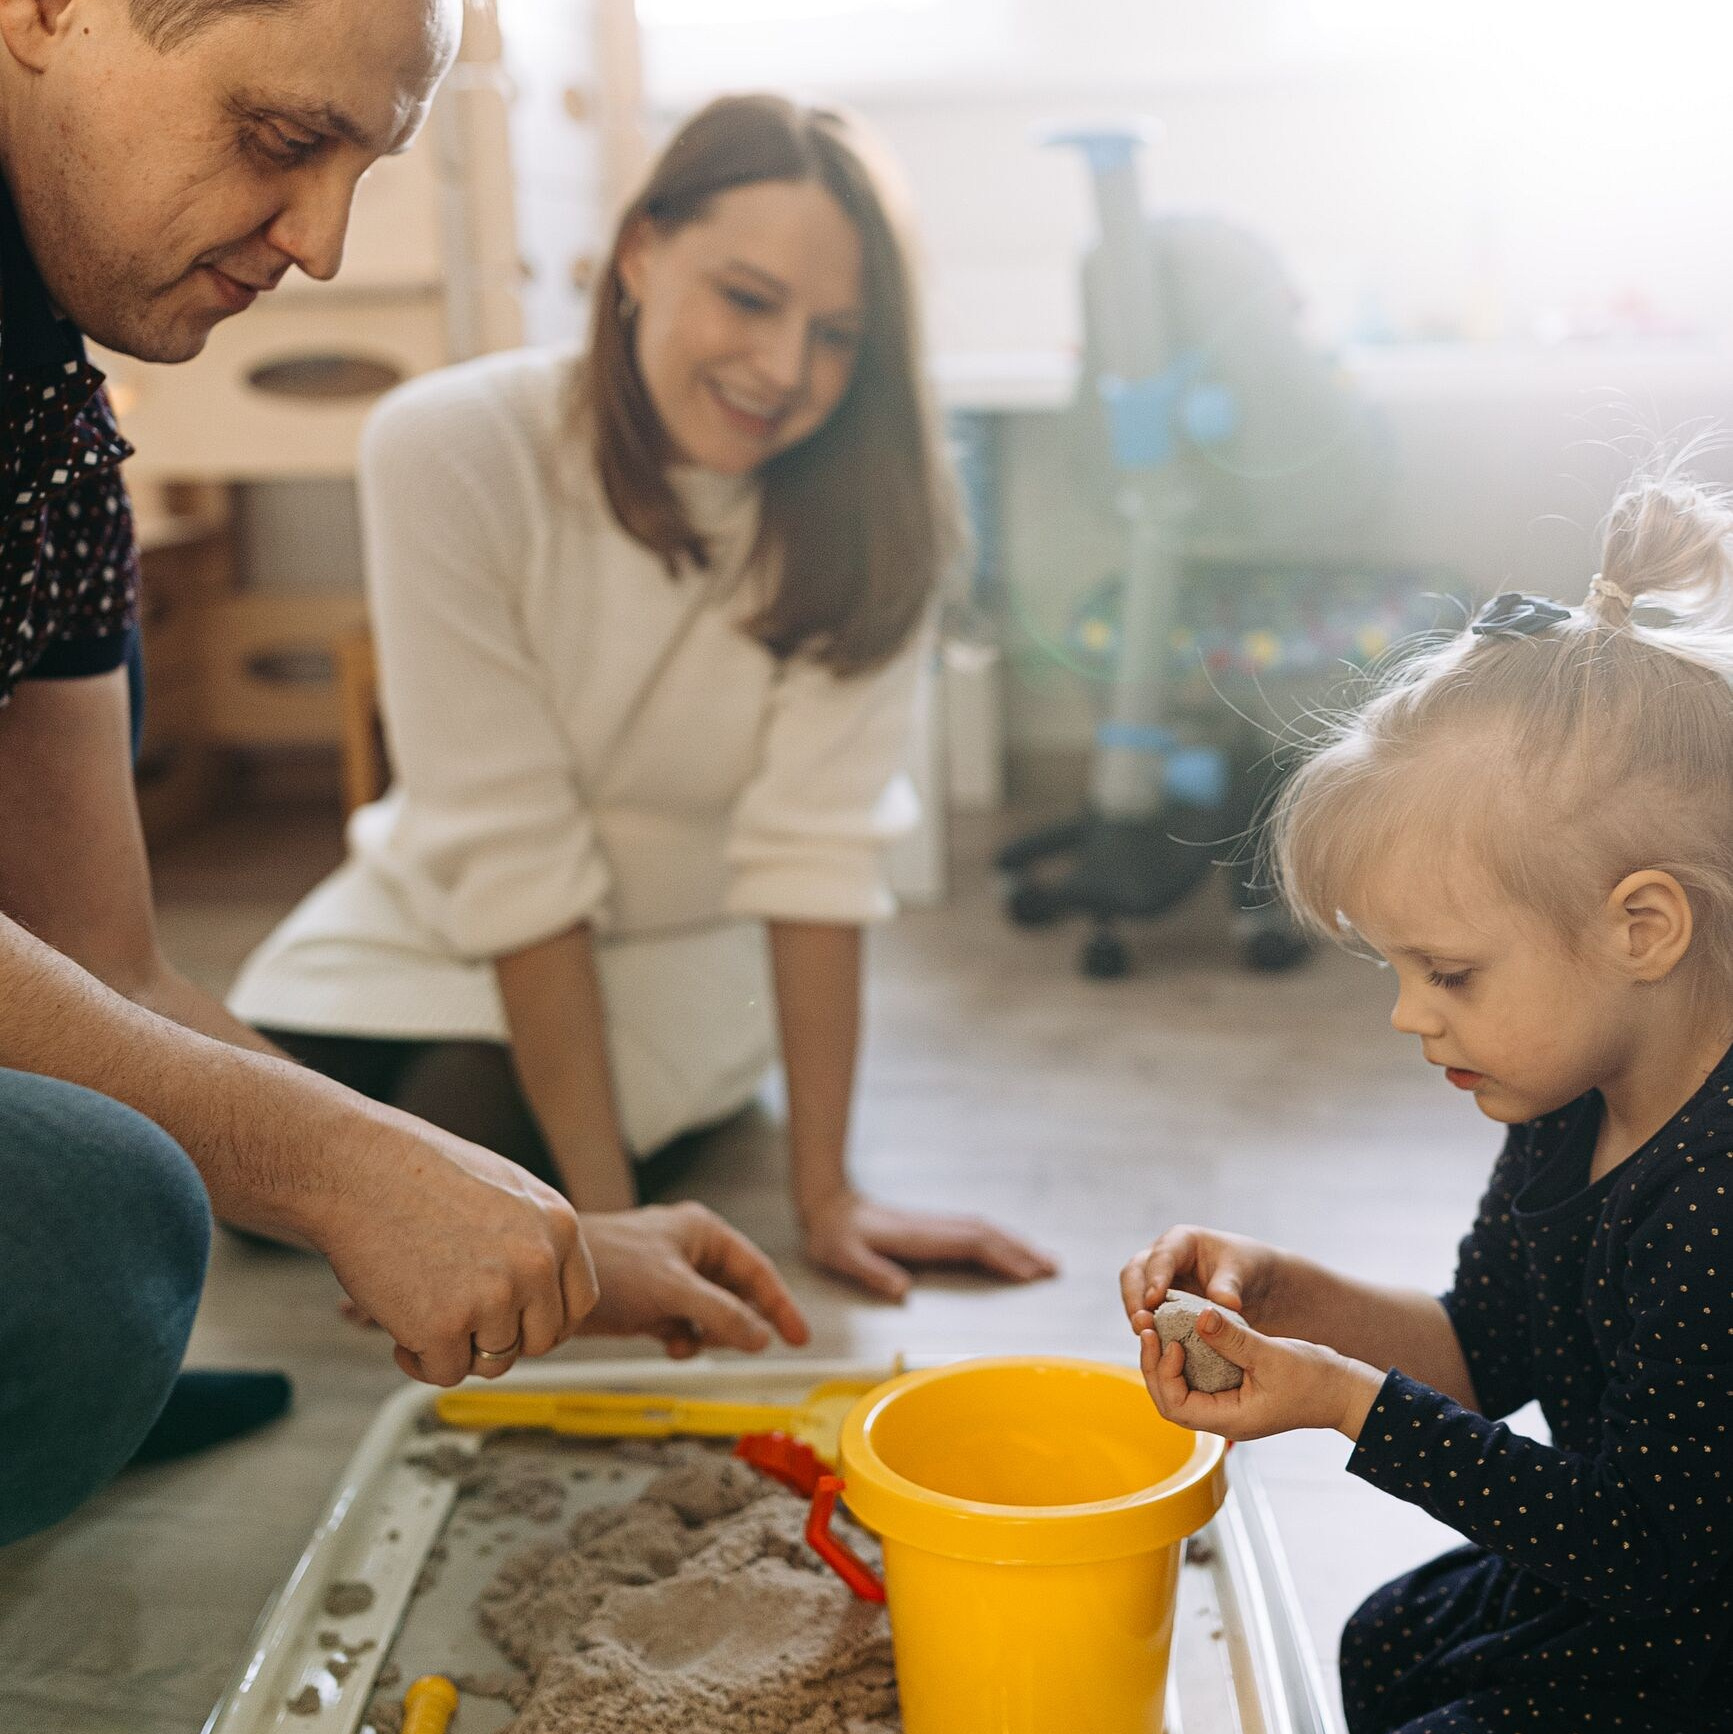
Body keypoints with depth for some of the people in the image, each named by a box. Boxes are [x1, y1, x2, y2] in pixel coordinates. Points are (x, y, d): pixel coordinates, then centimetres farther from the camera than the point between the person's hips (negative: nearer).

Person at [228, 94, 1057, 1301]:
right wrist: (606, 1214, -27)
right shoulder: (448, 451, -26)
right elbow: (508, 852, -27)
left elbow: (818, 849, -24)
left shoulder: (867, 510, -23)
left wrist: (826, 1198, -26)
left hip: (677, 943, -1)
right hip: (434, 923, 2)